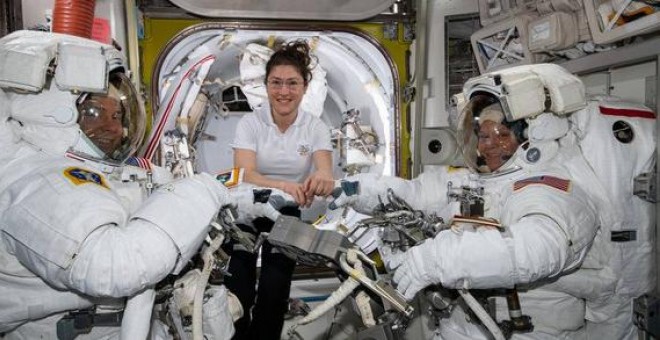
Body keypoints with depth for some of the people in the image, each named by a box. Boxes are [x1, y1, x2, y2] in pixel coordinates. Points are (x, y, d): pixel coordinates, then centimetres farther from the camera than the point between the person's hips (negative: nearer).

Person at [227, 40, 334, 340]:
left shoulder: (315, 128, -8)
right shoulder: (250, 123, -12)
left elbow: (325, 172, -23)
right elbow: (244, 174, -26)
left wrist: (322, 180, -49)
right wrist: (282, 185, -47)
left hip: (288, 214, 1)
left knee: (274, 295, 4)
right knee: (238, 294, -5)